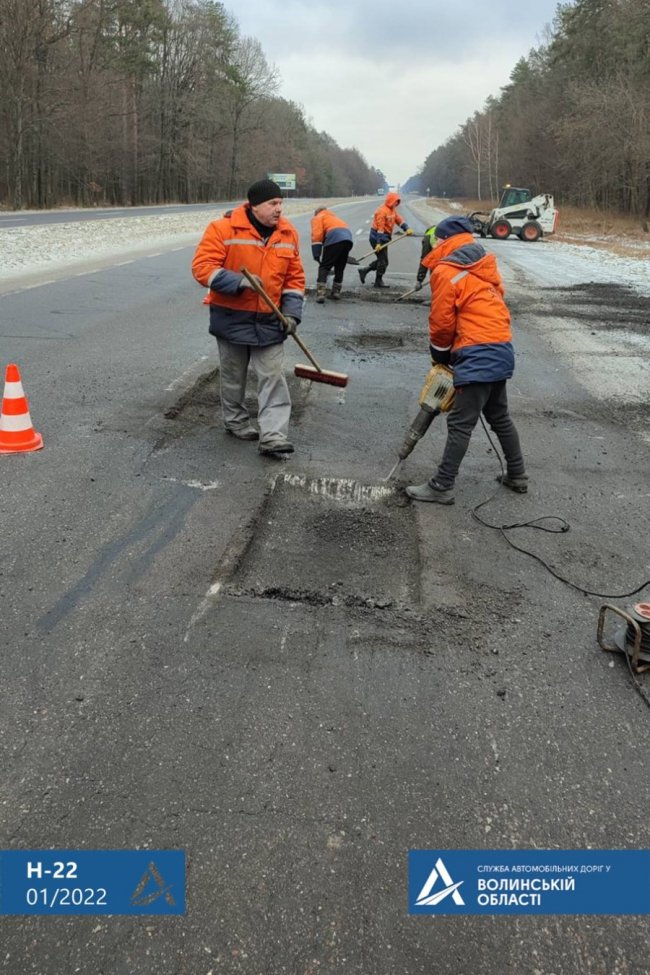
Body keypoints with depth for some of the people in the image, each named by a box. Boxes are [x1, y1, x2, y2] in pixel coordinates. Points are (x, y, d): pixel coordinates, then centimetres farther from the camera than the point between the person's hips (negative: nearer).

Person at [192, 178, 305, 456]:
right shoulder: (223, 229, -14)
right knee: (233, 376, 12)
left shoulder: (288, 234, 1)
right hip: (231, 318, -3)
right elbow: (202, 267, -17)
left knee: (273, 377, -3)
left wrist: (291, 312, -4)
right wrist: (238, 282, -28)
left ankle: (272, 437, -3)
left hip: (269, 321, 3)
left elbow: (294, 277, 7)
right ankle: (235, 420, 34)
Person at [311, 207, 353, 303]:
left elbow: (317, 236, 2)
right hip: (348, 238, 6)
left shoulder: (317, 218, 19)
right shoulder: (334, 217, 39)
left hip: (334, 239, -6)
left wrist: (317, 255, -1)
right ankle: (336, 292, 25)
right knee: (340, 268, 20)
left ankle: (320, 293, -11)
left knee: (324, 267, 0)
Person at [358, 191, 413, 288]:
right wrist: (378, 242, -25)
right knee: (383, 260, -5)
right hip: (378, 238, -10)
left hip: (384, 237, 10)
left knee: (382, 259, 14)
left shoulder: (392, 210, 13)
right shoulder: (382, 211, -18)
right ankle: (378, 281, 5)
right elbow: (380, 228, -22)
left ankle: (364, 271, 21)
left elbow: (399, 219, 7)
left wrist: (407, 229, -10)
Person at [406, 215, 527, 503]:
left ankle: (442, 487, 1)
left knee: (460, 424, -5)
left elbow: (441, 322, -6)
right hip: (501, 350, 9)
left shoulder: (445, 271, -7)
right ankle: (517, 476, 31)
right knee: (499, 417, 21)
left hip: (477, 355, -9)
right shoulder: (486, 264, 16)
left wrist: (440, 354, 13)